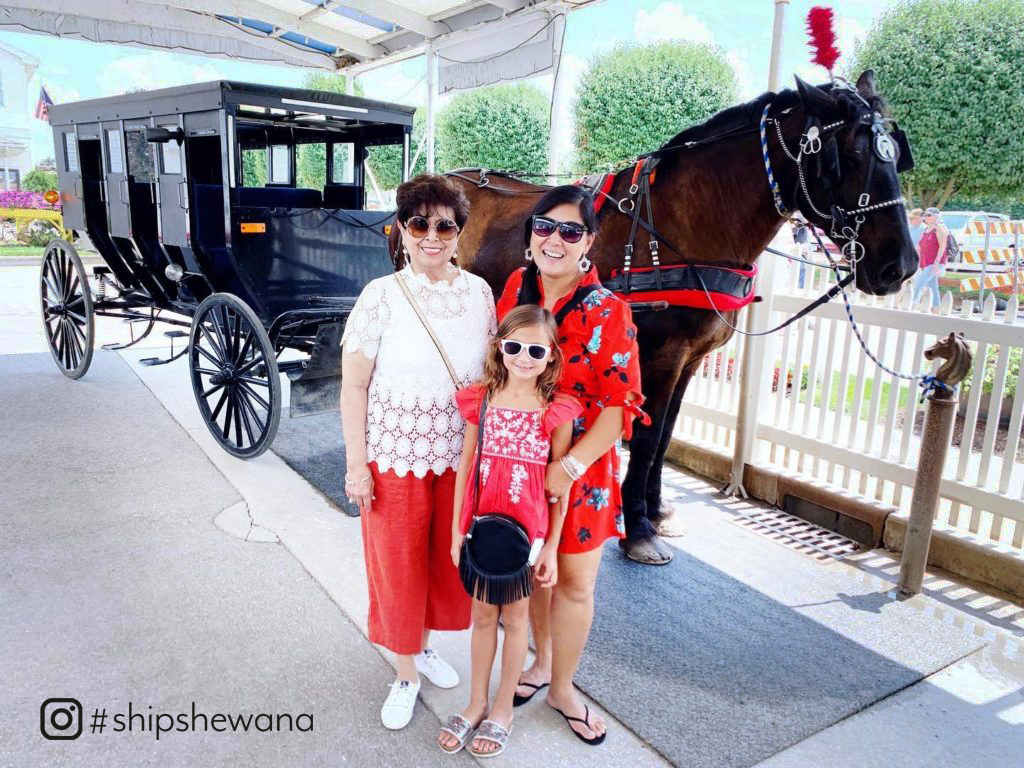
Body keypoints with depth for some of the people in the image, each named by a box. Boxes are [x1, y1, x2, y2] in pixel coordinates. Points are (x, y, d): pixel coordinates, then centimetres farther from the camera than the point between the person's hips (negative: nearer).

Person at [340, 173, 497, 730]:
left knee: (448, 559, 18)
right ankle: (406, 673, 34)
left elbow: (493, 374, 7)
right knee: (398, 563, 11)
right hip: (394, 458, -3)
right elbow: (353, 386, -9)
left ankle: (423, 644, 46)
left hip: (461, 456, 4)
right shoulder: (381, 295, -12)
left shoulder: (479, 292, -1)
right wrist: (356, 464, -10)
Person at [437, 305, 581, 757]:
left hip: (527, 527, -2)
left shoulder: (557, 412, -10)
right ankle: (477, 703, 37)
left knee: (515, 615, 14)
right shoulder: (481, 400, -4)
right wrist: (457, 529, 3)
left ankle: (502, 709, 34)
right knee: (482, 613, 17)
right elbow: (466, 465, 2)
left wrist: (552, 547, -4)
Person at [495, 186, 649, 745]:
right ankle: (543, 660, 44)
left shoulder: (608, 312, -15)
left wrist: (570, 466, -24)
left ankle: (561, 688, 33)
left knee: (574, 583, 10)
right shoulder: (517, 286, -1)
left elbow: (620, 405, -16)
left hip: (581, 467, -3)